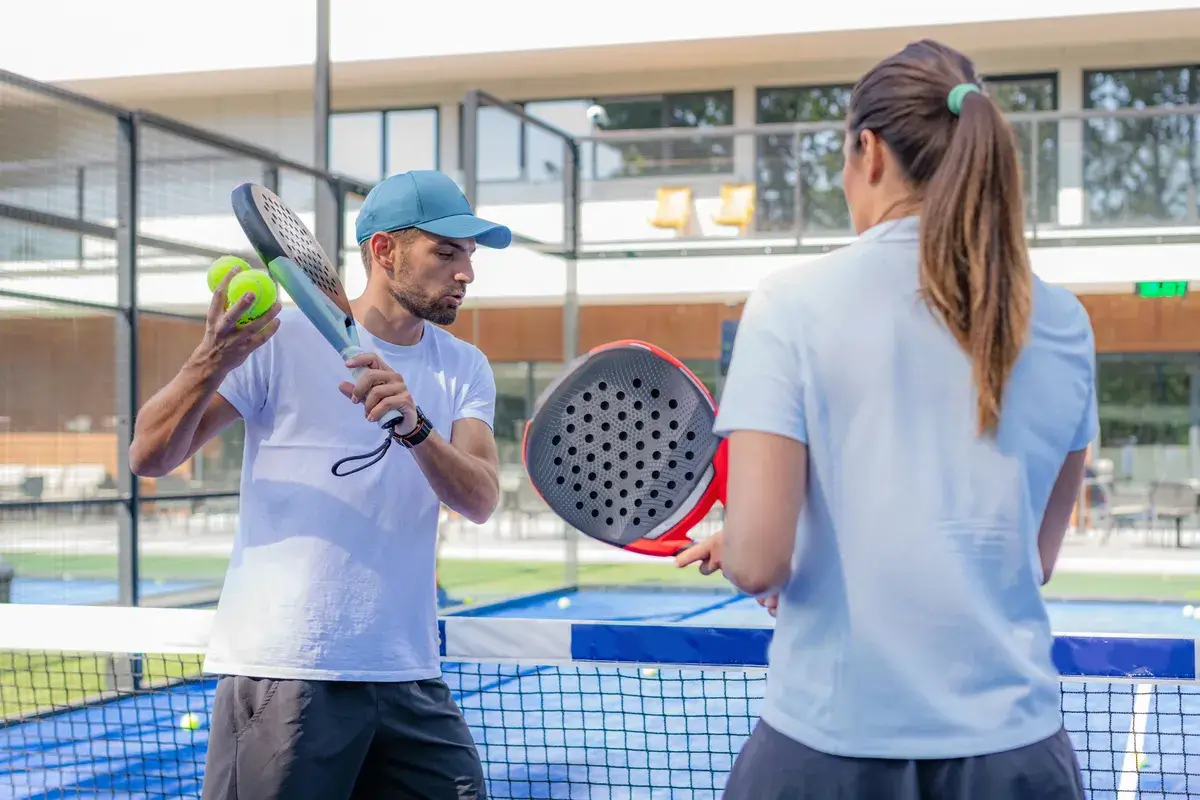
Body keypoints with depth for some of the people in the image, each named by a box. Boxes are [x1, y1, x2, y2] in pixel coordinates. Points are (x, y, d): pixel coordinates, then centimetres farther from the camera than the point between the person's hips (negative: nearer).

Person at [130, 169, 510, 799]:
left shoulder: (464, 369, 9)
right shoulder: (284, 339, -4)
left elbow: (480, 500, -6)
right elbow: (150, 457, -7)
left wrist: (415, 427, -25)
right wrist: (214, 359, -25)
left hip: (409, 676, 4)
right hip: (283, 672, -4)